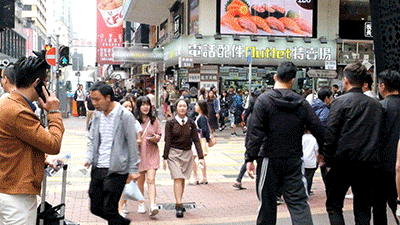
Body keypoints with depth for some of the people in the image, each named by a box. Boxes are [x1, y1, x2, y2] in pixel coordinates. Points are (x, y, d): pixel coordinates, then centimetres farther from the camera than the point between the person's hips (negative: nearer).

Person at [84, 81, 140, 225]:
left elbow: (132, 144, -7)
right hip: (98, 169, 7)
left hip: (116, 171, -7)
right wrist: (89, 158, 2)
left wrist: (133, 170, -7)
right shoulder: (97, 115, 9)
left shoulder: (125, 116, -9)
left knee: (109, 209, -6)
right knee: (95, 208, 10)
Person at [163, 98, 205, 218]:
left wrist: (201, 157, -1)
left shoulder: (191, 123, 5)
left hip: (187, 154, 3)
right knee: (177, 179, -11)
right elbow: (167, 141, -2)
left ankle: (178, 203, 23)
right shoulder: (170, 123, -2)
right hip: (174, 153, -3)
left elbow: (196, 140, 4)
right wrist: (165, 158, -4)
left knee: (183, 179, 9)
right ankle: (179, 207, -13)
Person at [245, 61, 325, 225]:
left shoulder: (264, 100, -8)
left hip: (270, 159, -3)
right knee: (299, 202, 6)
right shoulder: (302, 103, 2)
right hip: (294, 161, 3)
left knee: (267, 202, 9)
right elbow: (318, 130, 4)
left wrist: (250, 158, -9)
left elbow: (255, 132, -13)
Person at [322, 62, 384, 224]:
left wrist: (328, 161, -3)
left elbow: (330, 135, -11)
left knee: (334, 205, 8)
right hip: (368, 165, 4)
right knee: (363, 209, 14)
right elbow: (379, 135, 11)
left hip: (343, 164, -4)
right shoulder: (376, 105, 8)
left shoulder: (340, 102, -6)